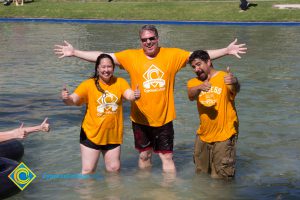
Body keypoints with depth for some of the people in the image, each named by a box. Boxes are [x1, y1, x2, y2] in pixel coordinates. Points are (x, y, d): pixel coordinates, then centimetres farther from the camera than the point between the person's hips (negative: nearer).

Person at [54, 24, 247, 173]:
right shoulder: (131, 56, -7)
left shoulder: (172, 55, -7)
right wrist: (74, 52, -13)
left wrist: (226, 50, -14)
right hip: (140, 118, 1)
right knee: (144, 155, 17)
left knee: (167, 156, 6)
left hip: (164, 118, -1)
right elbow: (102, 56, -8)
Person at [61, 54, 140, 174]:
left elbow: (129, 95, -16)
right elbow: (73, 100, -15)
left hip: (113, 136, 2)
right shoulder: (89, 84, -7)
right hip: (91, 135, -2)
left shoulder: (120, 82, -1)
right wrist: (66, 99, -39)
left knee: (114, 170, 15)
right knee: (88, 171, 1)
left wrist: (135, 95, -40)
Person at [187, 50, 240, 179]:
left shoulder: (224, 78, -8)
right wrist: (199, 87, -41)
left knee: (221, 178, -2)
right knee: (200, 173, 20)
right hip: (203, 136, 5)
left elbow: (236, 89, -31)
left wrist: (234, 82, -55)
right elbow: (191, 96, -18)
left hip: (224, 136, -5)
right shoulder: (193, 82, 5)